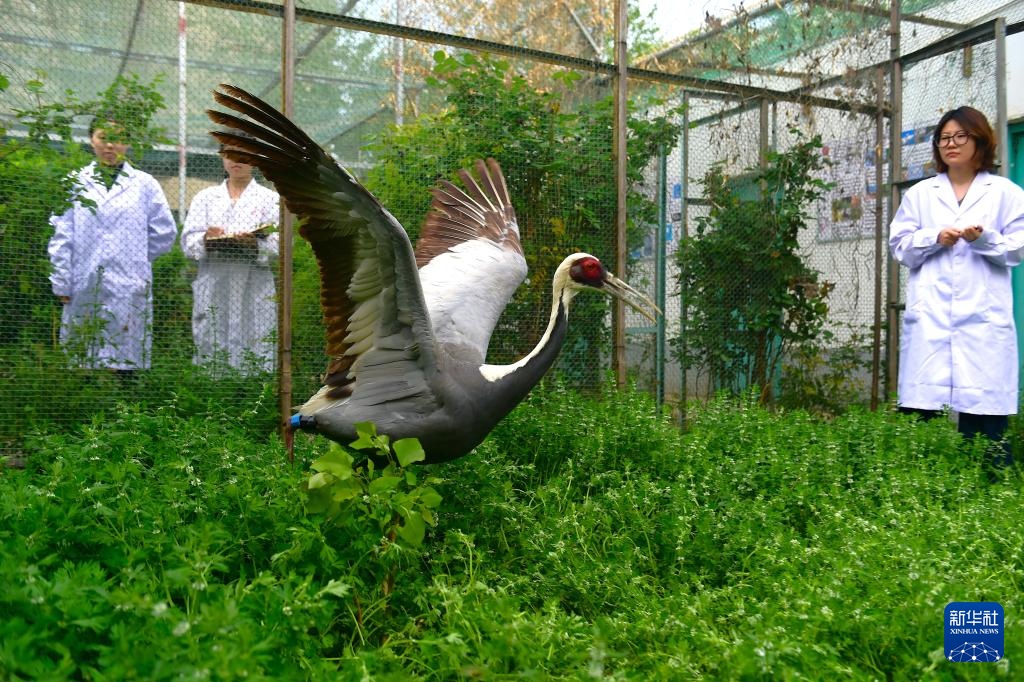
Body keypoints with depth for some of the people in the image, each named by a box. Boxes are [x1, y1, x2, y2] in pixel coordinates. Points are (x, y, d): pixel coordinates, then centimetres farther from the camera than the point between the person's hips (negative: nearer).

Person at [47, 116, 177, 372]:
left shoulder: (145, 184, 6)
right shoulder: (76, 182, 8)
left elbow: (164, 234, 9)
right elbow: (61, 237, 6)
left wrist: (135, 259, 8)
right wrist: (61, 284, 2)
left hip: (128, 288, -1)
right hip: (84, 290, 1)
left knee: (123, 362, -1)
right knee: (83, 361, 4)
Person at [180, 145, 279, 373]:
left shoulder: (270, 198, 11)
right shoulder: (205, 197, 17)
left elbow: (279, 246, 0)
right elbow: (187, 241, 7)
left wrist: (255, 244, -19)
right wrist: (206, 239, -14)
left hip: (254, 291, -2)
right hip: (212, 290, 2)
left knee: (254, 355, -7)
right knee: (210, 354, 0)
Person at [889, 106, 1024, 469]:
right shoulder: (920, 193, 16)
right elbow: (899, 246, 10)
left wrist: (984, 238, -14)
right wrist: (935, 238, -7)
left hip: (983, 316, -1)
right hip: (930, 316, 1)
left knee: (983, 413, -3)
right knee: (918, 410, -3)